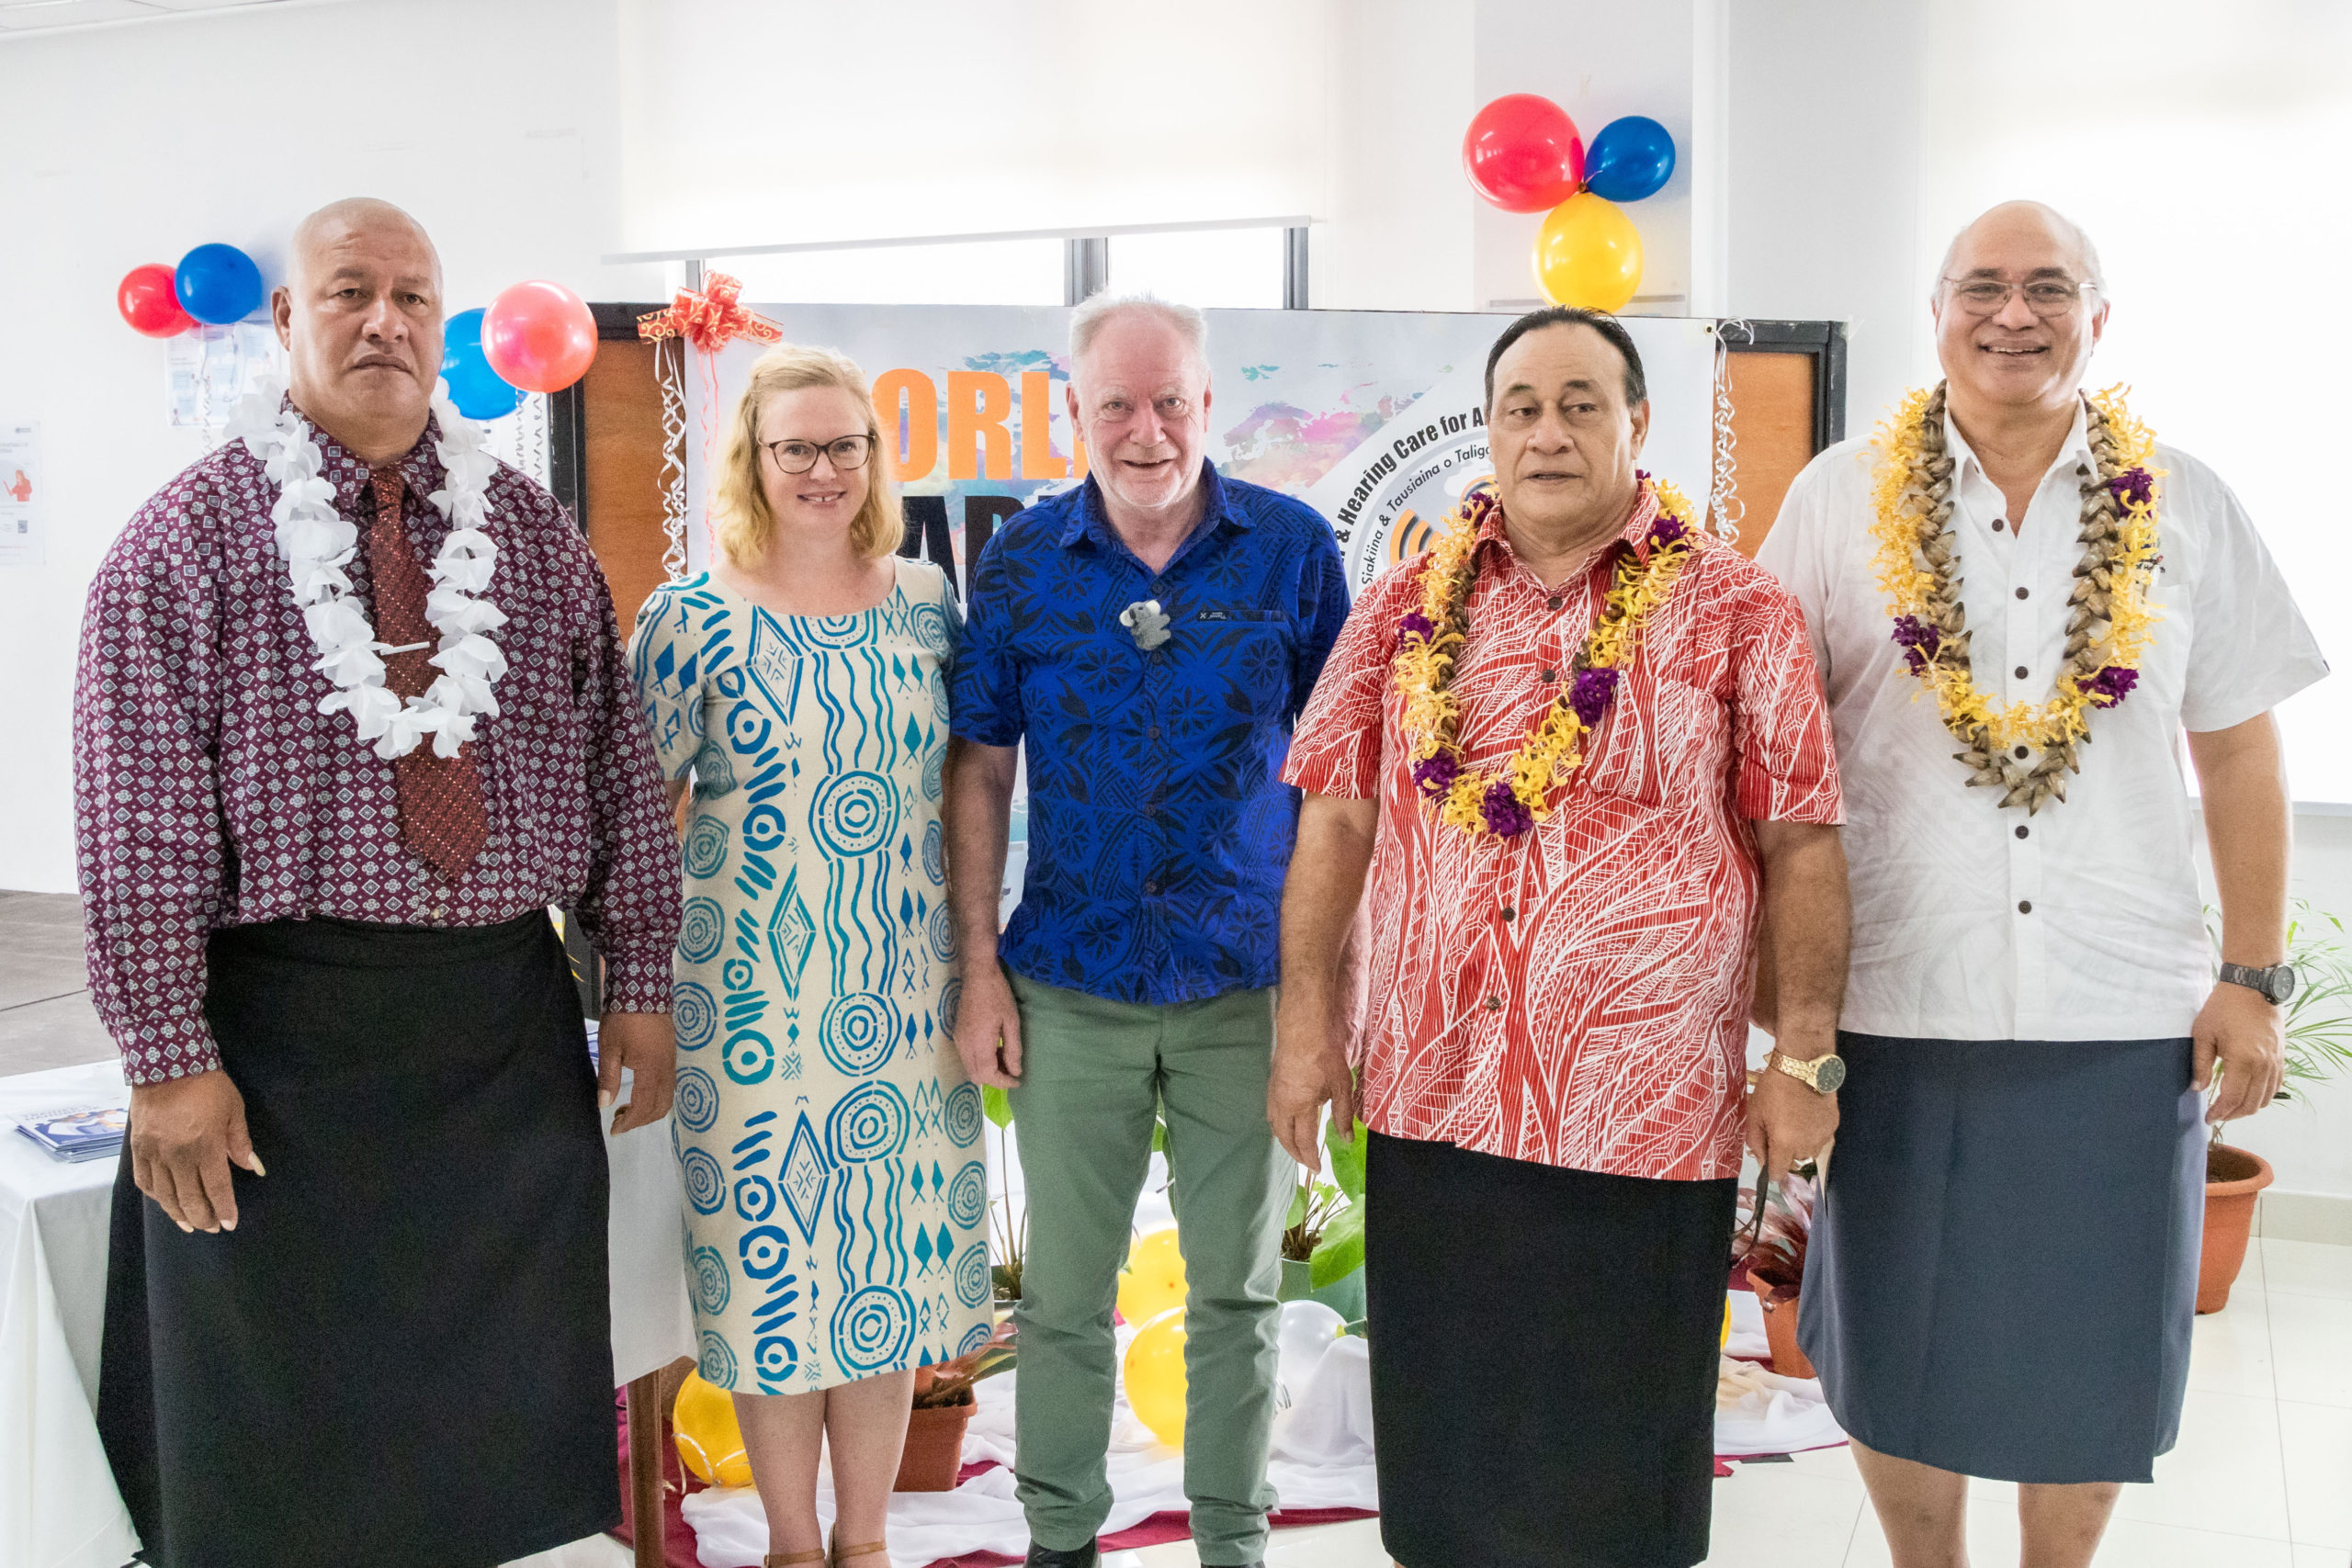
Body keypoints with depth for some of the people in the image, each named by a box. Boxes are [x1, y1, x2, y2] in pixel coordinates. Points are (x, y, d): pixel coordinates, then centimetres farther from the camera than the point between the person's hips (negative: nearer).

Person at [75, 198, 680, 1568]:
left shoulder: (534, 533, 8)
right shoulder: (191, 539, -3)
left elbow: (619, 764, 8)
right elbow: (138, 814, -8)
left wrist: (641, 982, 4)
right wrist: (171, 1058, -12)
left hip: (513, 1029, 3)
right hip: (283, 1031, -2)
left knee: (517, 1414, 14)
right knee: (284, 1428, 10)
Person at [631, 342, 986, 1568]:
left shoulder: (926, 602, 4)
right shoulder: (689, 619, -6)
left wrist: (977, 967, 10)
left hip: (904, 995, 3)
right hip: (751, 997, -3)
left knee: (893, 1254, 11)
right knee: (771, 1257, 7)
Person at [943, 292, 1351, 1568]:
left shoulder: (1293, 549, -4)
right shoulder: (1020, 561, -1)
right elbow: (979, 768, 3)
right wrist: (978, 966, -2)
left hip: (1249, 985, 0)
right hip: (1071, 988, 1)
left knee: (1237, 1284, 12)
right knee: (1063, 1287, 11)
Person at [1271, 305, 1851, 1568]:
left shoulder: (1734, 610, -1)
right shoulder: (1410, 600, 7)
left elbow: (1800, 845, -2)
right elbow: (1336, 815, 8)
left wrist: (1804, 1059, -5)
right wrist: (1308, 1016, 3)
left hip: (1643, 1117, -2)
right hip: (1428, 1101, 3)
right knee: (1439, 1437, 15)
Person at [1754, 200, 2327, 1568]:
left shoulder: (2184, 507, 5)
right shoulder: (1840, 500, 2)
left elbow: (2240, 751, 7)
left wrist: (2255, 976, 3)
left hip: (2124, 1011, 1)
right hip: (1899, 1001, 0)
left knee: (2094, 1352, 12)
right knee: (1897, 1343, 11)